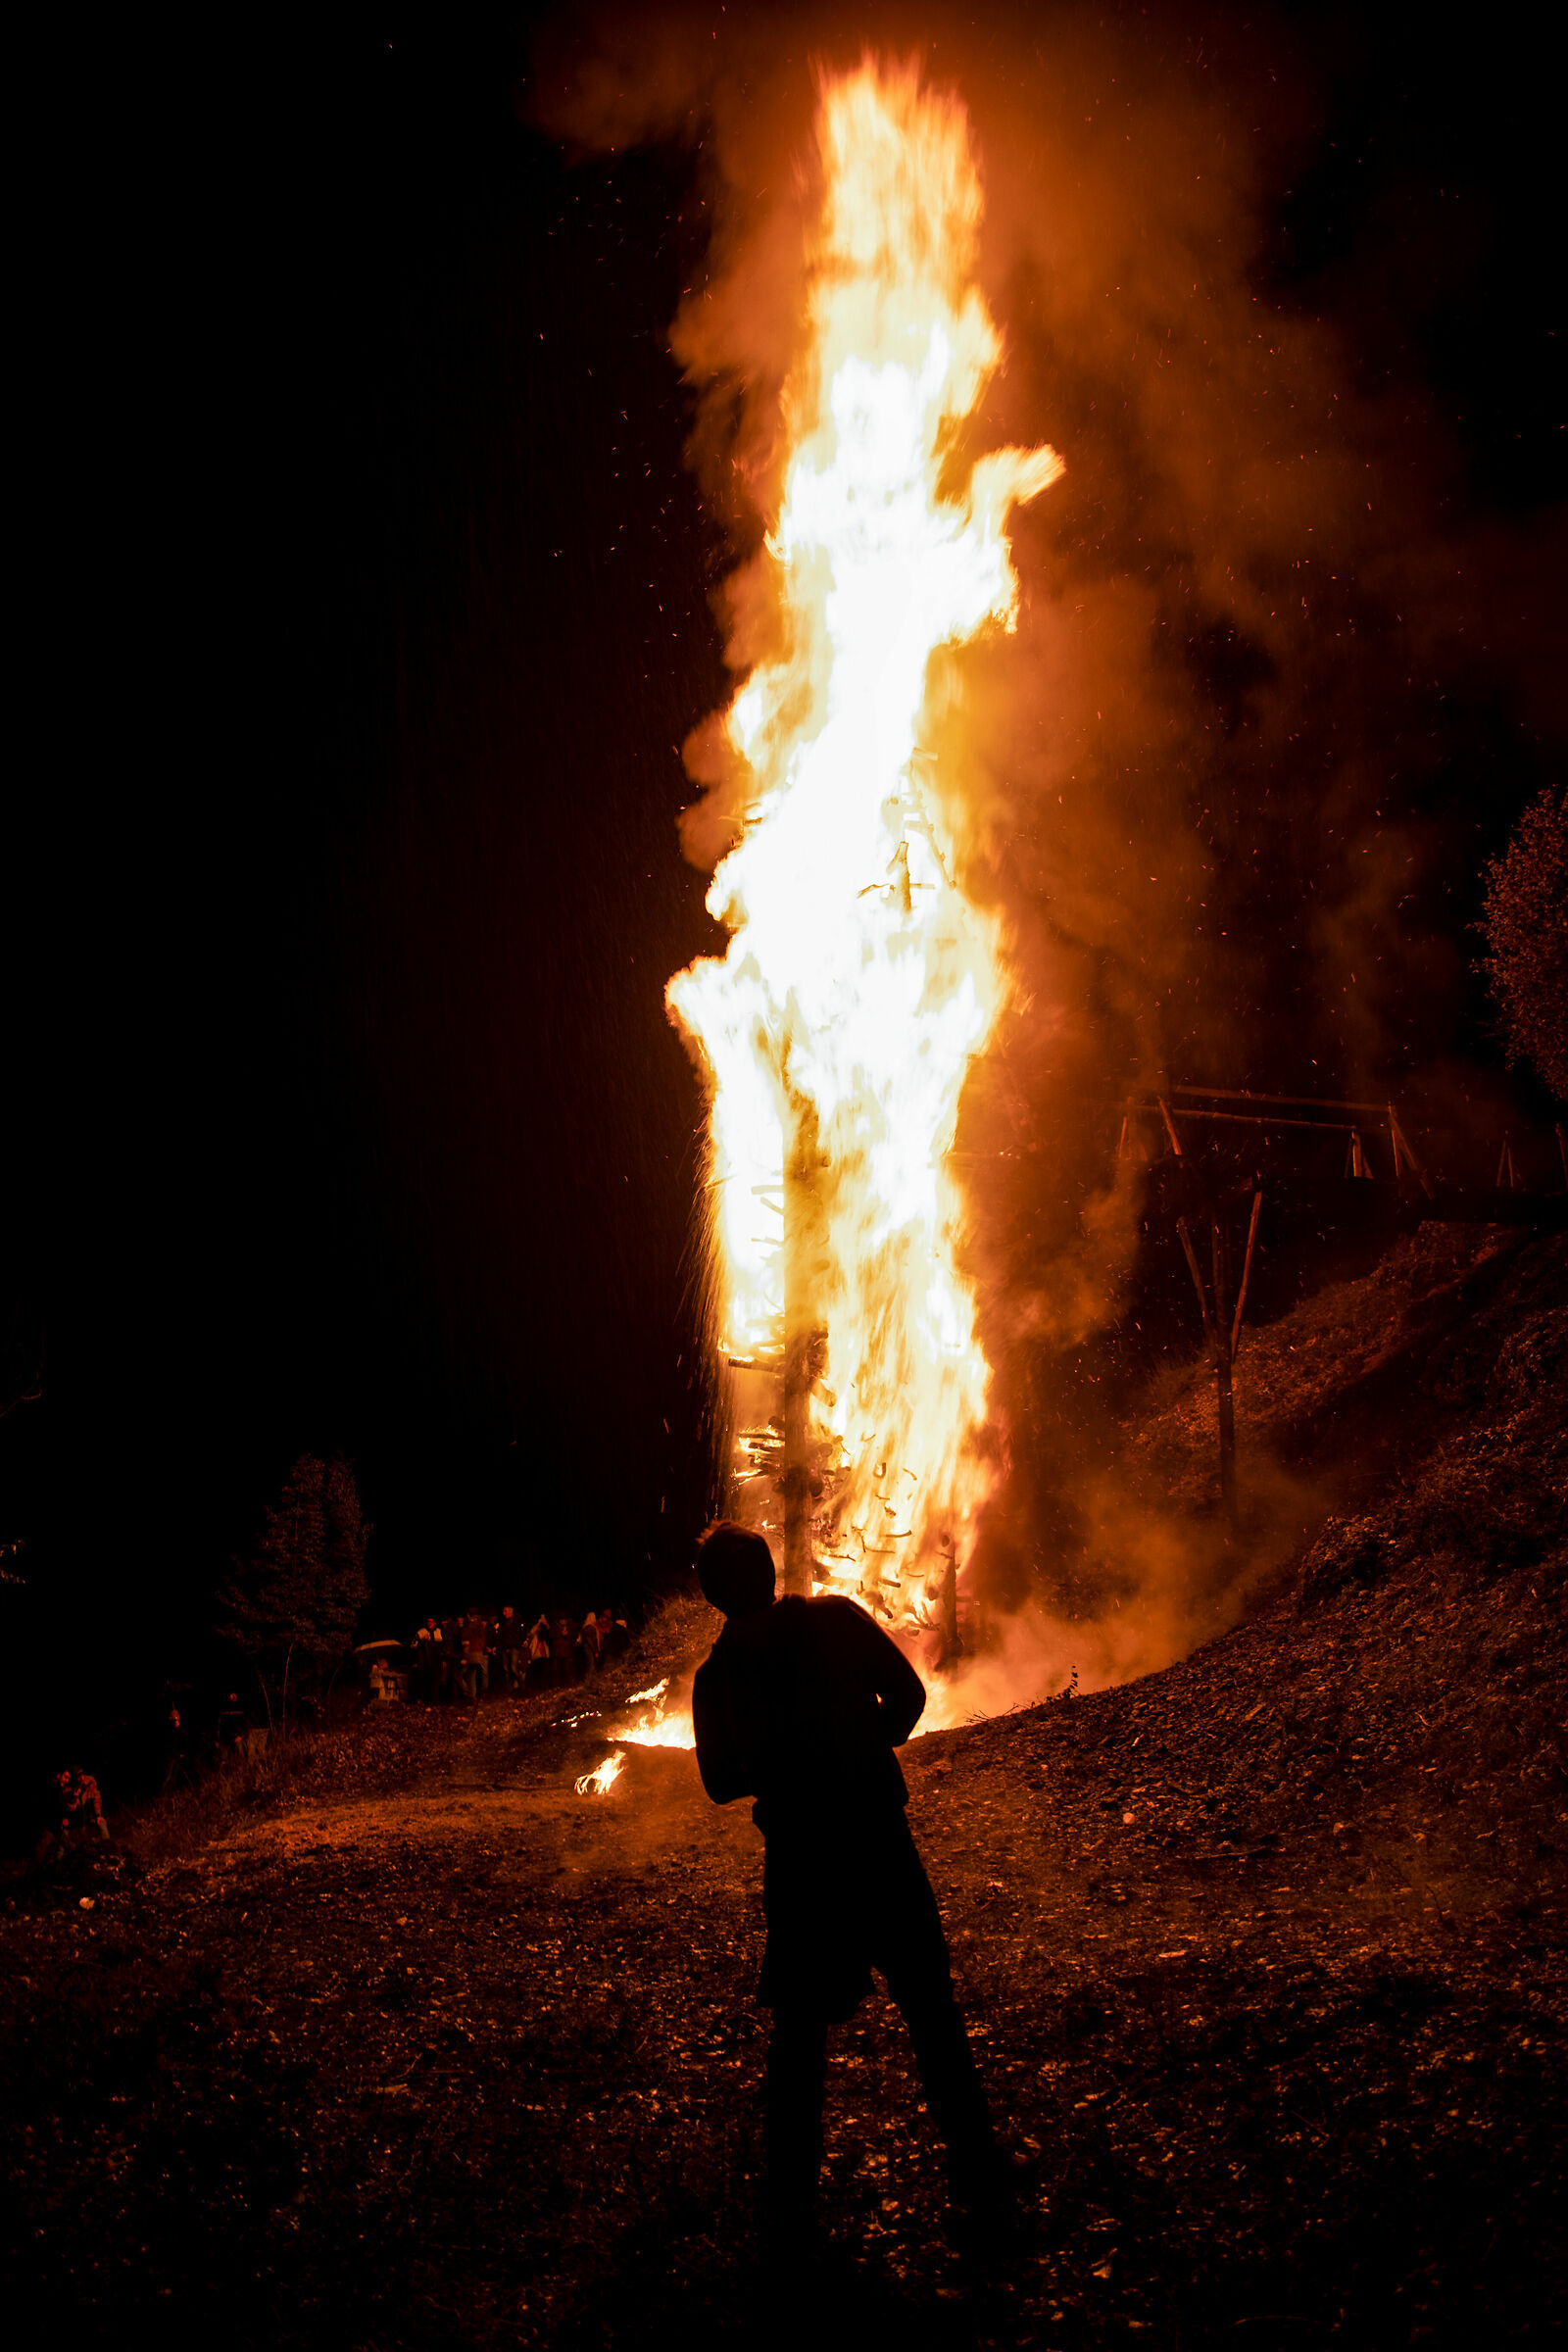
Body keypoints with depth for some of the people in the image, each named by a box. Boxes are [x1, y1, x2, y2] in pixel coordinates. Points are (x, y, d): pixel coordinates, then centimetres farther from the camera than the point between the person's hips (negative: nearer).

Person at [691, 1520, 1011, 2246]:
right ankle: (979, 2179, 18)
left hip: (797, 1858, 1)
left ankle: (789, 2206, 17)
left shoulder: (714, 1676, -1)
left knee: (798, 2027, 15)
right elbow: (907, 1694, -6)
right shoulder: (837, 1619, -6)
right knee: (930, 2007, 13)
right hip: (877, 1837, -1)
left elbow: (721, 1782, 4)